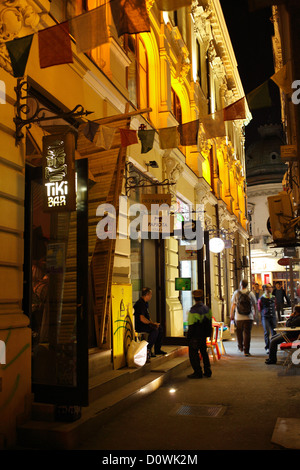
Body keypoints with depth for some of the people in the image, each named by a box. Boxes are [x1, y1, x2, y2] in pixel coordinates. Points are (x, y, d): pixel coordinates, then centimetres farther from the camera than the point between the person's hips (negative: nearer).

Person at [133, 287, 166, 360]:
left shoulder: (145, 303, 15)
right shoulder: (140, 303, -19)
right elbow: (142, 319, -26)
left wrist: (153, 323, 6)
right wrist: (152, 323, -15)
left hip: (144, 324, 11)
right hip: (138, 326, -11)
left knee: (160, 328, 6)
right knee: (155, 330, -28)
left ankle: (157, 349, 10)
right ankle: (148, 350, -24)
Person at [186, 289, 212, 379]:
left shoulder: (193, 310, -19)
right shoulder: (206, 308, 3)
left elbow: (191, 325, -18)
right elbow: (209, 322, 10)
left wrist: (188, 337, -9)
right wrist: (207, 333, 19)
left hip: (195, 336, -7)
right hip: (204, 335, 7)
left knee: (193, 353, 3)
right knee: (204, 352, 19)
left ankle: (197, 372, 5)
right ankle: (207, 371, 24)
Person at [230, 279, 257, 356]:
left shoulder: (236, 293, -3)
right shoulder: (251, 294, -1)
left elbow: (233, 305, -3)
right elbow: (255, 305, 7)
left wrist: (231, 315, 8)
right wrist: (254, 313, 24)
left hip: (238, 317, 0)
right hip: (249, 317, 0)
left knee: (239, 332, 19)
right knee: (247, 333, 3)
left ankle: (240, 346, 32)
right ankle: (246, 351, 2)